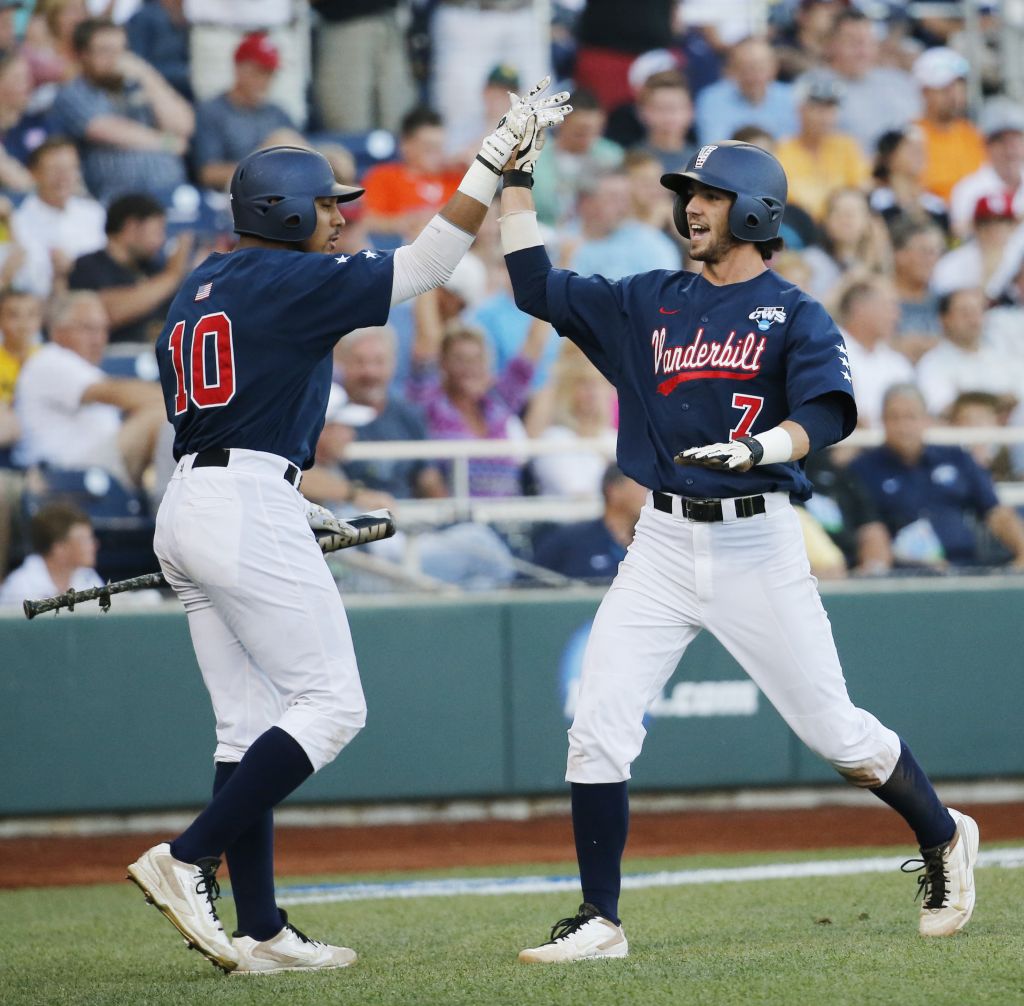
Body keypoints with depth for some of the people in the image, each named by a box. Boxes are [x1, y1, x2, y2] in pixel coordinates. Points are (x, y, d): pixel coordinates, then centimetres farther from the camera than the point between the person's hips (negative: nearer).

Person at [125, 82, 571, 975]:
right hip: (248, 508, -9)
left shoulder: (196, 291, 19)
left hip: (186, 509, 9)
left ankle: (260, 931, 6)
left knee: (251, 725, 9)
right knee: (330, 704, -6)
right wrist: (498, 154, -9)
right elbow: (426, 264, -10)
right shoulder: (291, 281, -7)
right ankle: (187, 859, -13)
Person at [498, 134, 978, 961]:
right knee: (597, 727, -8)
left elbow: (829, 412, -16)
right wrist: (517, 182, 8)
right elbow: (537, 287, 13)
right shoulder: (648, 304, 13)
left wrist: (757, 448, -33)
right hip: (664, 542, 4)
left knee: (833, 728, 1)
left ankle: (943, 838, 27)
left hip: (758, 542, -4)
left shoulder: (795, 316, -1)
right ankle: (600, 921, -2)